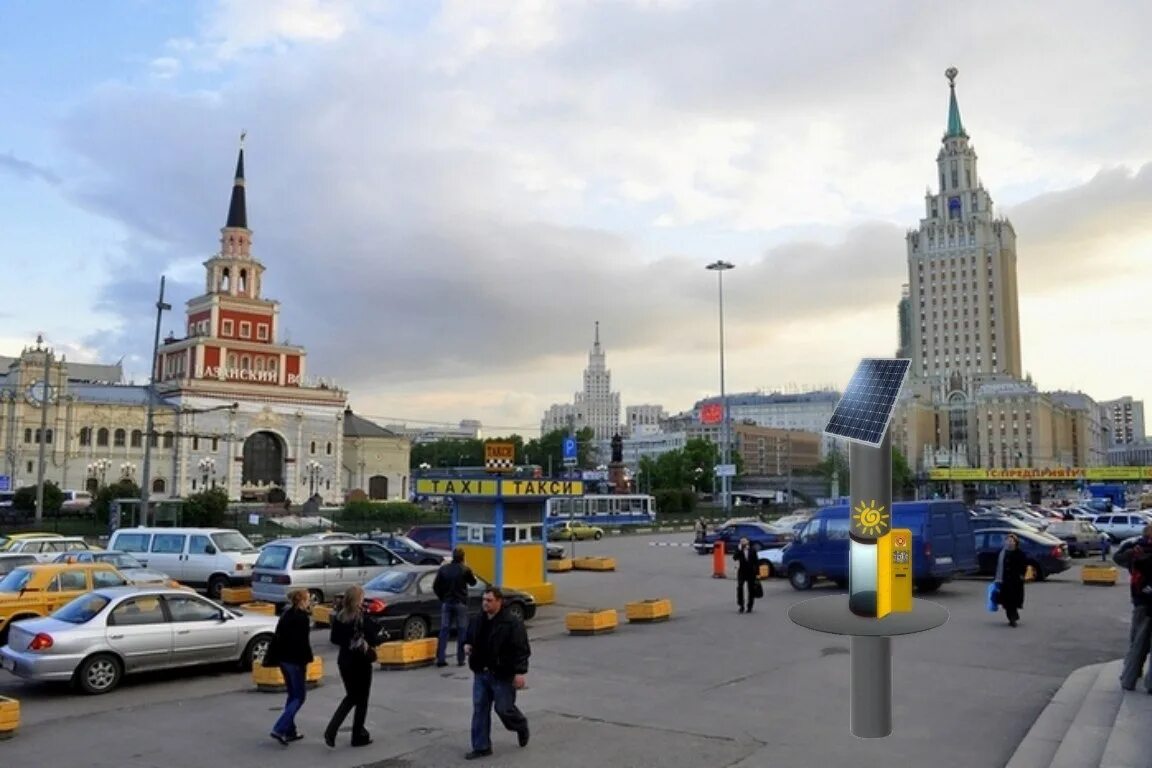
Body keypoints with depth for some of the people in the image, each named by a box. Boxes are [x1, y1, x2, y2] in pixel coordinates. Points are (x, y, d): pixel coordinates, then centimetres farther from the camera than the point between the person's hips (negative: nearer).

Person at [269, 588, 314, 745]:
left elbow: (276, 637, 13)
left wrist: (276, 657, 17)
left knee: (292, 695, 17)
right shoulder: (302, 617, -15)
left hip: (283, 659, 9)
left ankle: (290, 730, 19)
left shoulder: (285, 615, 11)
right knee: (300, 696, 0)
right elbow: (303, 642, -19)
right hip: (295, 661, -9)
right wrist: (307, 660, -13)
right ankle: (279, 729, -10)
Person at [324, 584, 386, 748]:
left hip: (344, 660, 6)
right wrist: (385, 636, 1)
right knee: (362, 700, 11)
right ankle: (358, 736, 18)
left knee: (351, 696, 22)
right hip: (361, 663, -5)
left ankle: (331, 730, 9)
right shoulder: (363, 619, -19)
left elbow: (335, 639, 5)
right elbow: (374, 639, -18)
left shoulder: (338, 617, -2)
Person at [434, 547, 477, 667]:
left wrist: (442, 597, 13)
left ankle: (440, 659, 4)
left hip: (446, 603, 3)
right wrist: (472, 575, 24)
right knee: (461, 631, 5)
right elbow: (472, 582, 6)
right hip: (460, 603, -3)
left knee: (444, 630, 7)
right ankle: (460, 659, 5)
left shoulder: (443, 568, -1)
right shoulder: (465, 569, -10)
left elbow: (435, 586, 1)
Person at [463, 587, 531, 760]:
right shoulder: (477, 620, 5)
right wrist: (467, 645, 0)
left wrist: (520, 672, -23)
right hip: (480, 674, 6)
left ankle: (521, 727, 34)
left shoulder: (512, 622, -16)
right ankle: (481, 747, 16)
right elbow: (469, 638, 23)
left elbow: (521, 649, -17)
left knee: (504, 708, 3)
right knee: (480, 710, 6)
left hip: (503, 675, -6)